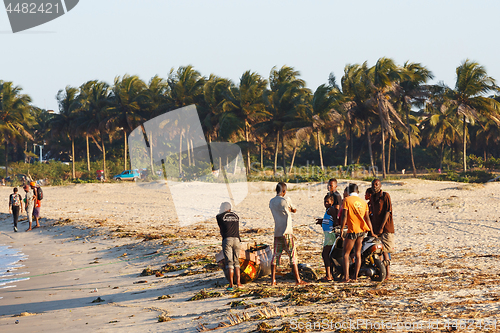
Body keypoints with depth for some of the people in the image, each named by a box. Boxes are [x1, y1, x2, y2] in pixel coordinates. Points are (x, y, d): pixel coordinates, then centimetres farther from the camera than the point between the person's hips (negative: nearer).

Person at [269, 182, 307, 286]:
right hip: (287, 233, -5)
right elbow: (294, 210, 6)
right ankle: (298, 280, -3)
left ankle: (273, 280, 5)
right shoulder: (286, 200, -8)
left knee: (275, 256, 8)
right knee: (293, 255, -2)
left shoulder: (271, 202, 10)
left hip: (277, 233, 5)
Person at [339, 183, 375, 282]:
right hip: (362, 230, 5)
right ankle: (355, 277, 10)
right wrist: (372, 232, 11)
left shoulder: (347, 200, -4)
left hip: (353, 230, -5)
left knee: (345, 253, 2)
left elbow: (344, 216, -11)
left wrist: (341, 230, -7)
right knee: (358, 253, 12)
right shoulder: (363, 202, 11)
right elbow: (367, 218, 8)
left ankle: (346, 277, -8)